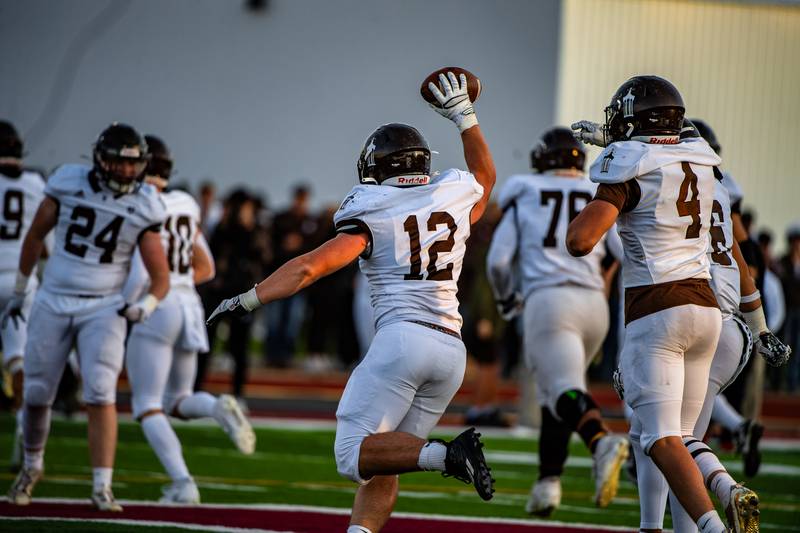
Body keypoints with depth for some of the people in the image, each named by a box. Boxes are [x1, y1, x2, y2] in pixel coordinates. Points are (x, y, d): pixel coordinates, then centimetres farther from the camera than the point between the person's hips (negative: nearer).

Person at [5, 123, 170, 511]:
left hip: (103, 309, -1)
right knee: (37, 395, 8)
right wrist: (19, 291, 17)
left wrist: (144, 308, -23)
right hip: (53, 304, 1)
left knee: (101, 395, -16)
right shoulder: (68, 183, -5)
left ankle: (101, 488, -13)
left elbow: (161, 278, -2)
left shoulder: (144, 207, -6)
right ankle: (32, 466, 34)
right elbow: (35, 236, 11)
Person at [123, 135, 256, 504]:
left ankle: (183, 484, -15)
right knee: (177, 403, 18)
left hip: (154, 309, -7)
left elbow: (139, 273, -21)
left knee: (147, 408, 1)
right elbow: (206, 269, 19)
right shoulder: (186, 206, 13)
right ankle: (219, 408, -15)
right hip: (188, 307, 7)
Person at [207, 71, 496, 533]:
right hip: (452, 349, 6)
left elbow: (311, 266, -9)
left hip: (402, 336, -6)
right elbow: (485, 176, 40)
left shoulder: (371, 216, 1)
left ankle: (447, 455, -27)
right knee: (380, 468, 10)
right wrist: (465, 115, 47)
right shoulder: (454, 196, 15)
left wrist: (247, 301, -6)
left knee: (354, 455, -8)